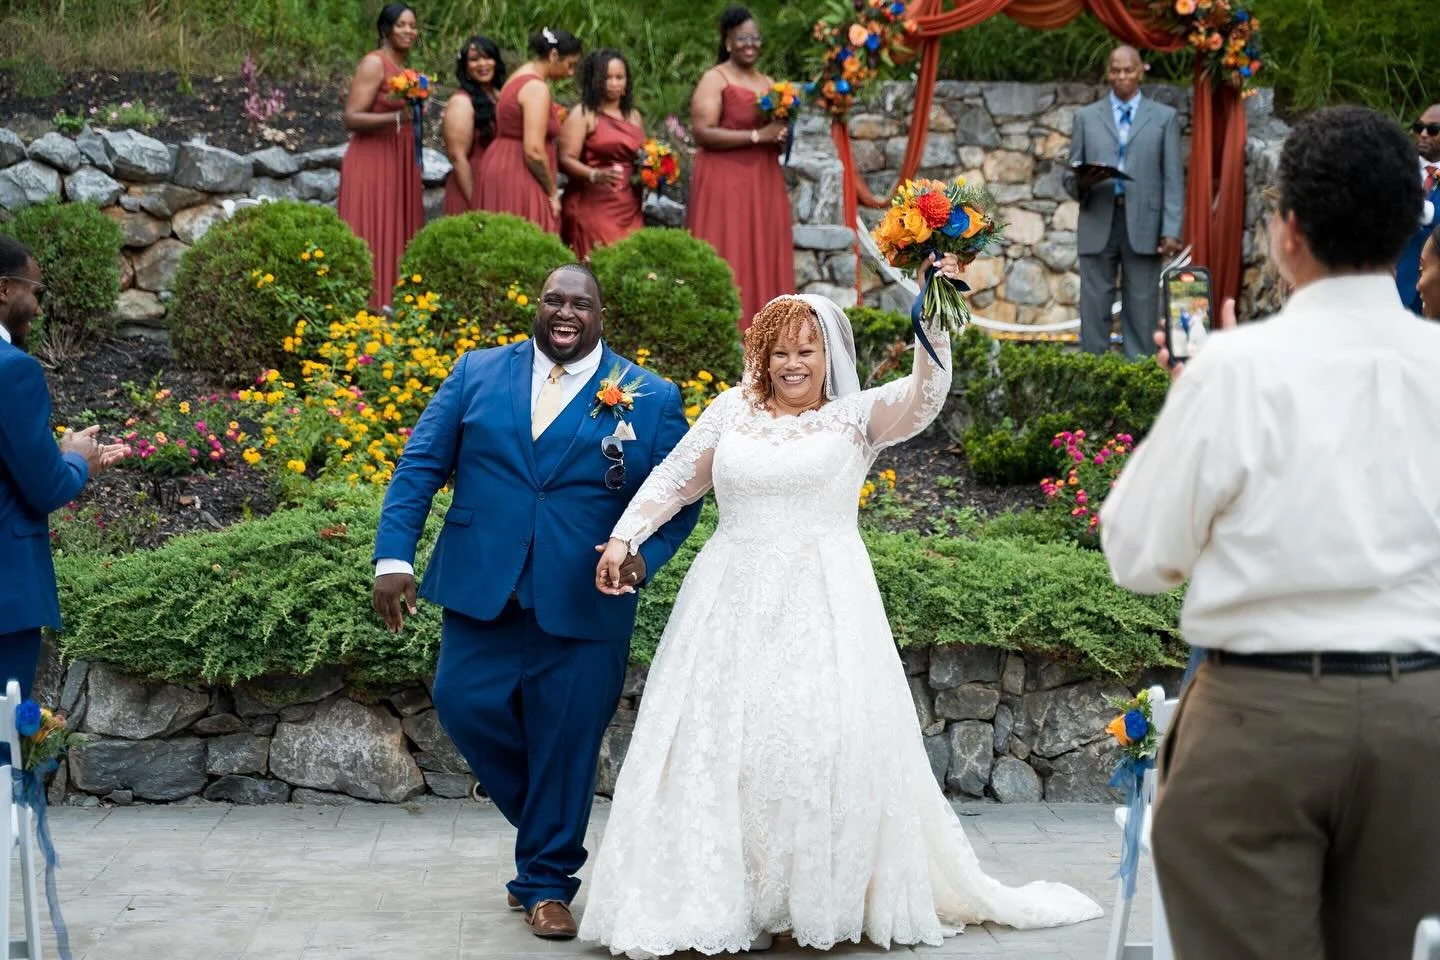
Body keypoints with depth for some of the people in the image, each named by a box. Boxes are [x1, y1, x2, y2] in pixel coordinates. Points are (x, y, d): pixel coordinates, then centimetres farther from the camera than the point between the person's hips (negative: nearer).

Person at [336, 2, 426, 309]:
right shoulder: (374, 63, -10)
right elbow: (351, 118, -17)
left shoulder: (405, 69, 14)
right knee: (372, 241, -9)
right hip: (372, 164, -8)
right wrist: (397, 117, -28)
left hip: (400, 166, 8)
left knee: (397, 239, 6)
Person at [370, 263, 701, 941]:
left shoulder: (652, 399, 4)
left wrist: (644, 557, -13)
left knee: (564, 742, 1)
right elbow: (420, 466, 5)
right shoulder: (477, 374, 8)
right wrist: (394, 555, -6)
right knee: (465, 704, -5)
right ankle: (544, 822, 23)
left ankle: (546, 881, 20)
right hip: (481, 589, 2)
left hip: (583, 603, -2)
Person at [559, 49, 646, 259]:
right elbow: (566, 159, -8)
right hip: (592, 205, -5)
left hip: (629, 208, 5)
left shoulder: (634, 117, 19)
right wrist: (595, 175, -25)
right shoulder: (583, 114, 1)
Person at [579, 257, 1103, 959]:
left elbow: (923, 398, -16)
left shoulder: (857, 416, 1)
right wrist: (624, 537, 7)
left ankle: (820, 900, 6)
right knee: (716, 746, 4)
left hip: (822, 608, -3)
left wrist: (934, 322, -30)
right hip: (732, 605, 3)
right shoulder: (732, 410, 10)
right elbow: (675, 479, 17)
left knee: (819, 744, -7)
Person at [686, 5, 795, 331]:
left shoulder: (769, 83, 17)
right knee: (727, 263, -9)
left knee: (763, 258, 3)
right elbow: (702, 133, -14)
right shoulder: (714, 79, -4)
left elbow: (779, 134, 27)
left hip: (763, 184, 7)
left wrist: (780, 139, 2)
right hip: (725, 183, -7)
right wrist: (756, 136, -18)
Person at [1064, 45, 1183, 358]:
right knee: (1094, 311, 0)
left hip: (1143, 226, -1)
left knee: (1141, 313, -1)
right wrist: (1081, 182, -13)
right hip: (1098, 225, 1)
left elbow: (1173, 179, 5)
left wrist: (1171, 231, -4)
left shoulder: (1164, 118, 10)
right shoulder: (1086, 117, 14)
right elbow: (1070, 176, 12)